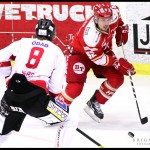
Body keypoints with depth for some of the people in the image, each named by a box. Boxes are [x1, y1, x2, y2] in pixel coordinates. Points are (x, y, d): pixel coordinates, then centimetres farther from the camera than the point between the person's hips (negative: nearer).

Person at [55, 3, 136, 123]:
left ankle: (95, 104, 8)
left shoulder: (113, 16, -24)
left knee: (117, 78, -7)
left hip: (103, 50, 7)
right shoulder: (90, 36, -40)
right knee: (75, 88, -21)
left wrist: (122, 29, 2)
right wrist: (118, 63, -28)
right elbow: (98, 59, -29)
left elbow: (116, 9, 3)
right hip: (80, 54, -7)